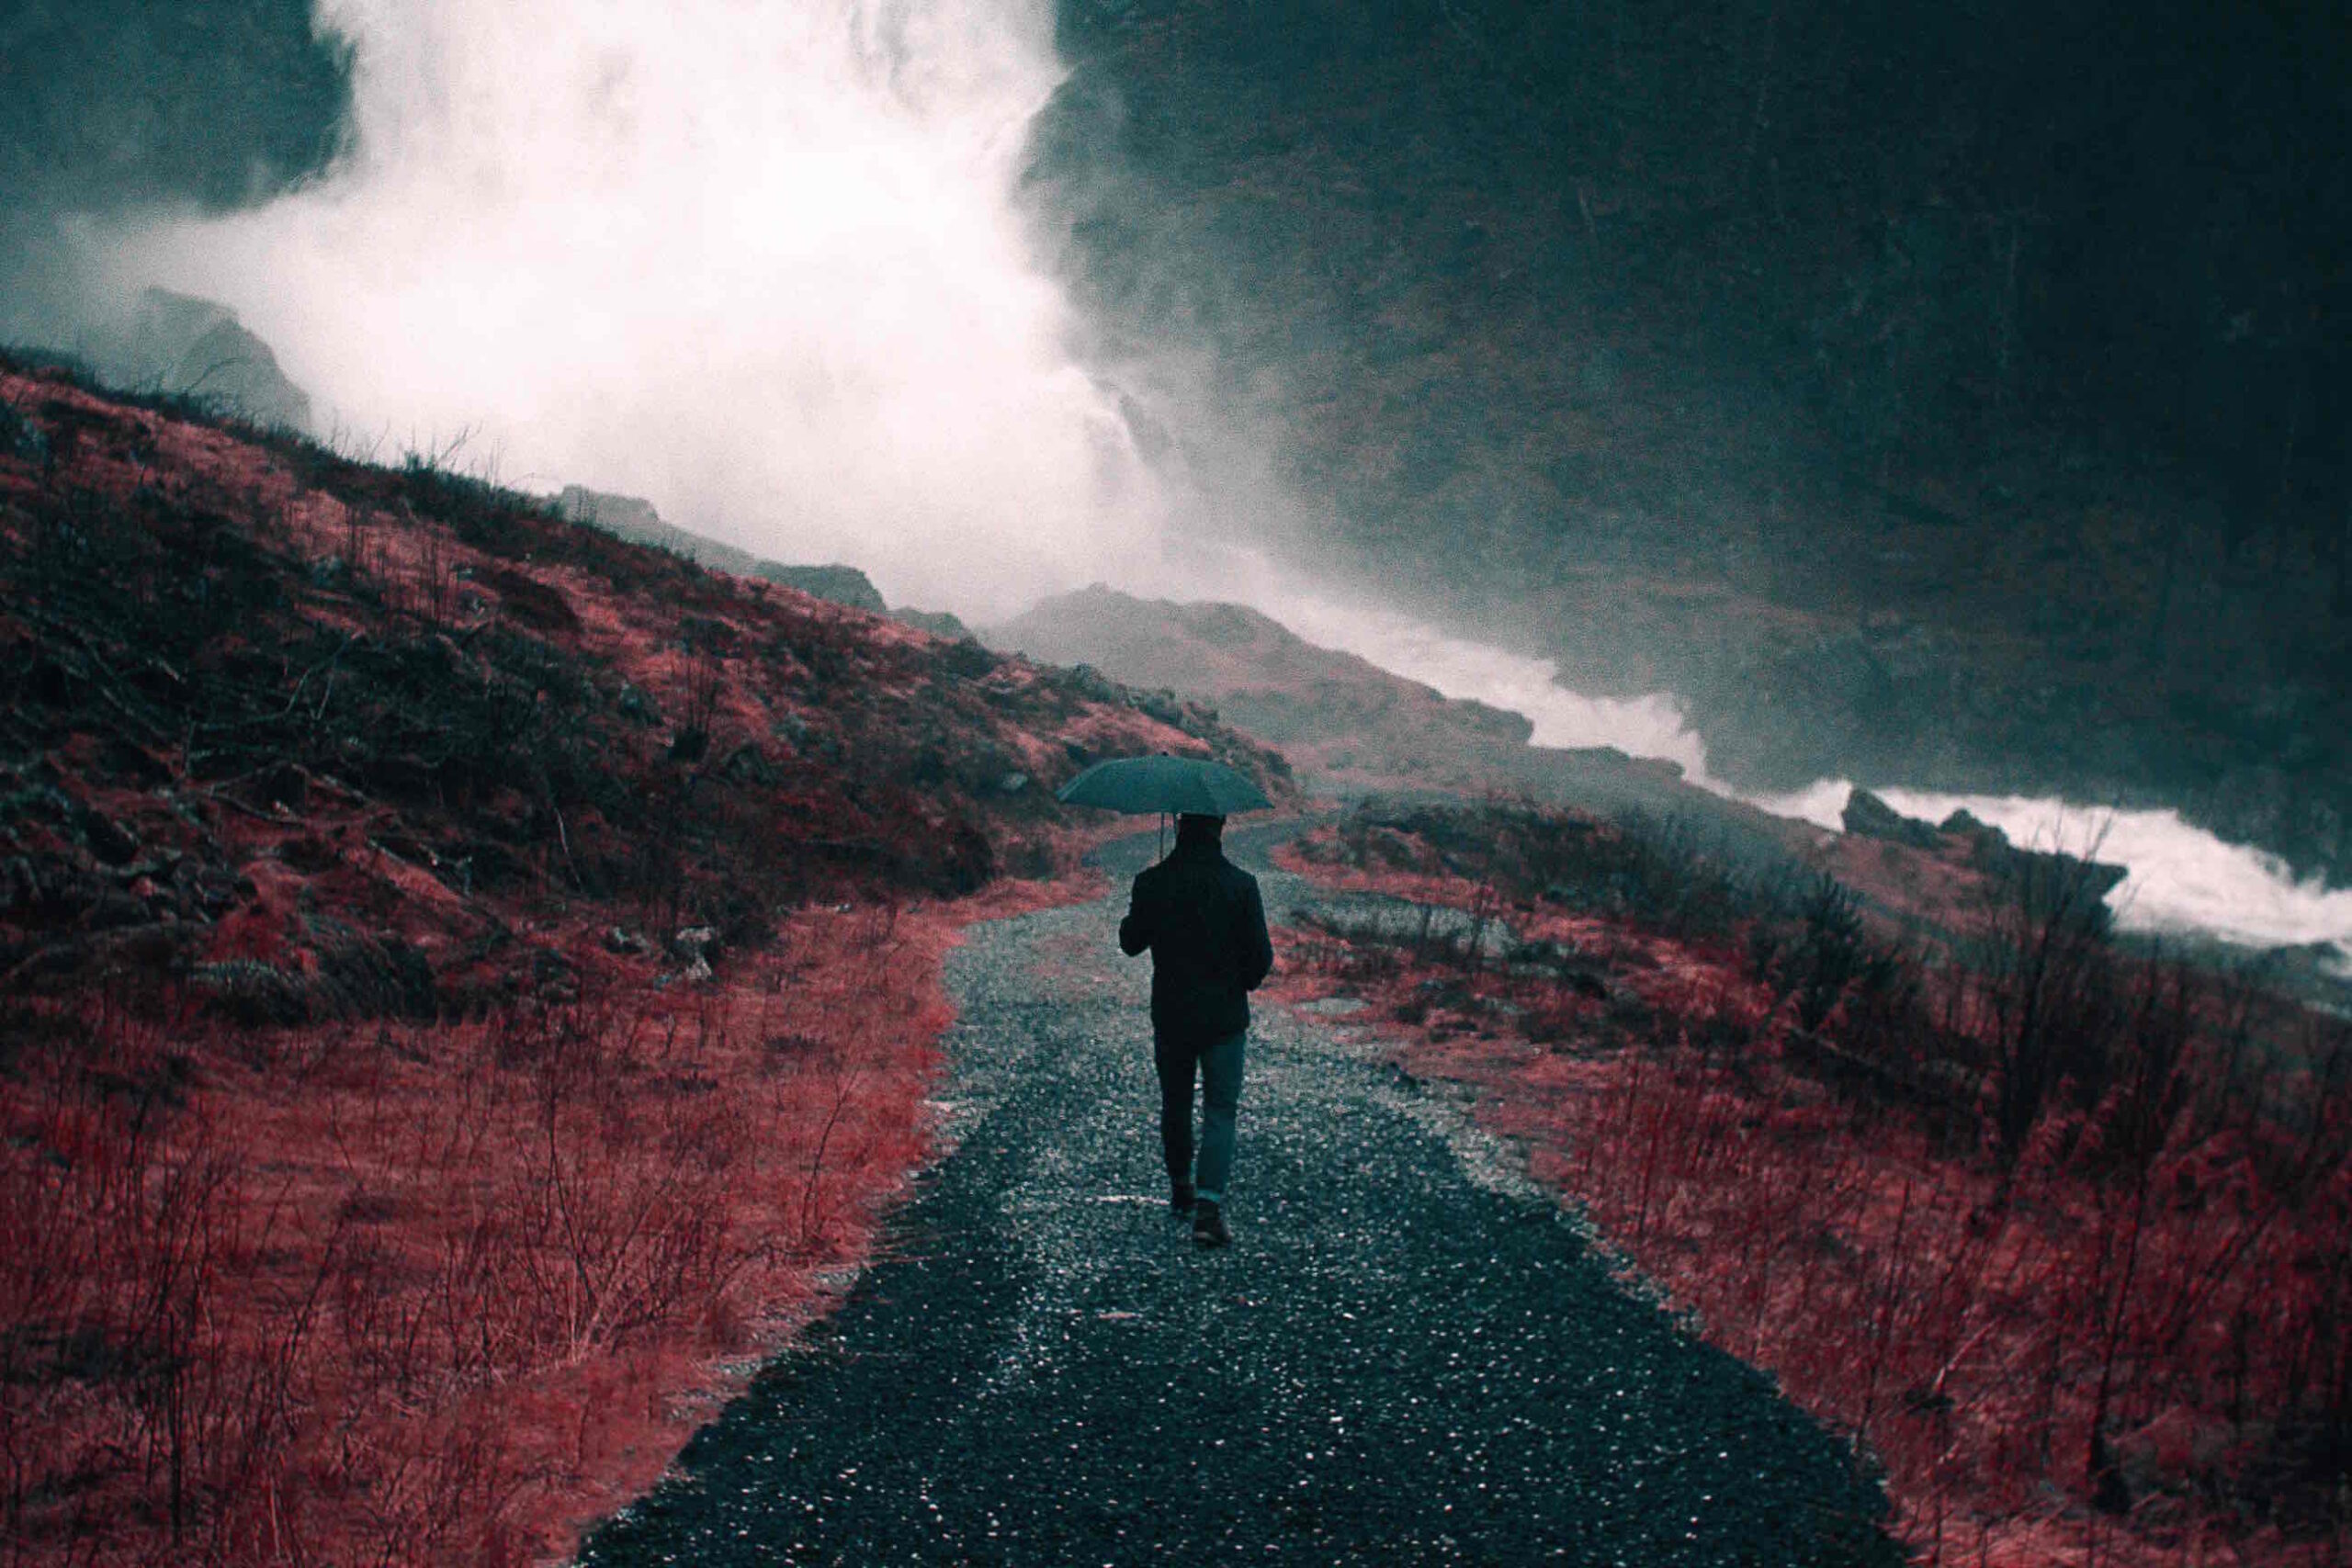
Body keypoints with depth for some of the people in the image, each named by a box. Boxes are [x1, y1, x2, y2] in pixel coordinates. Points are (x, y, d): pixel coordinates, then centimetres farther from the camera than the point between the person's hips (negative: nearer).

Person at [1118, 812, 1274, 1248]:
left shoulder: (1152, 883, -8)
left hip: (1170, 1015, 2)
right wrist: (1247, 979, 12)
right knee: (1220, 1111, 1)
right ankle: (1209, 1204, -14)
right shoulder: (1241, 884, -11)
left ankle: (1180, 1187, 35)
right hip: (1224, 1016, -2)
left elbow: (1130, 942, 4)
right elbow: (1261, 955, -9)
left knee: (1175, 1105, 20)